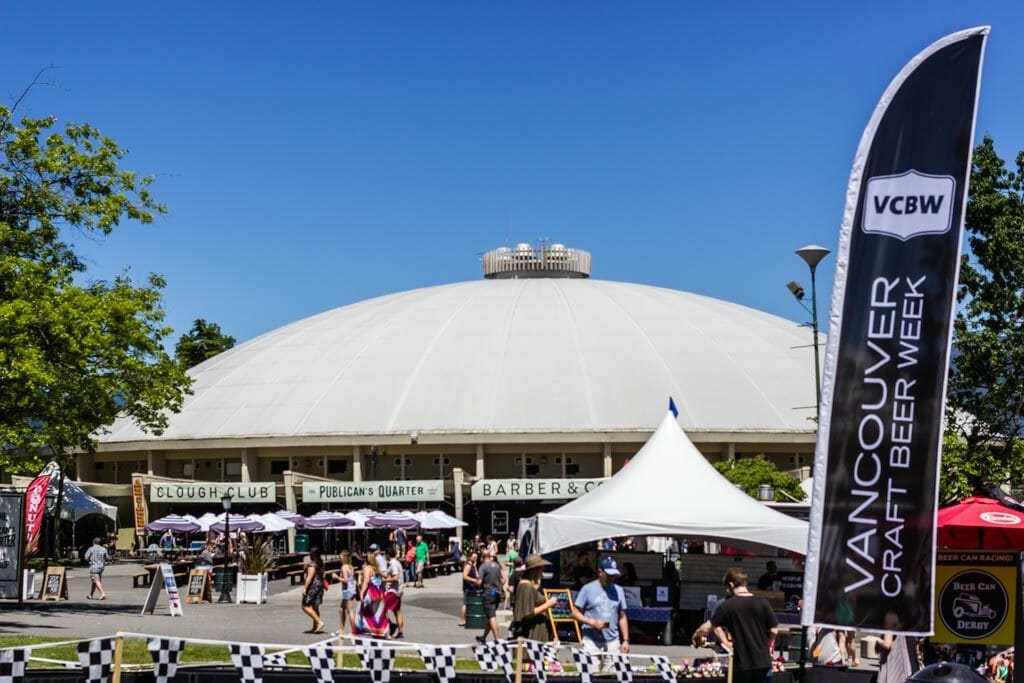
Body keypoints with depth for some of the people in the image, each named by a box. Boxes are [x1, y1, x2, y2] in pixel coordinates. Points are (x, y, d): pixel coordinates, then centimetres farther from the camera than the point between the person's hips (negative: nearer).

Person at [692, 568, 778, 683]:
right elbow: (774, 630, -1)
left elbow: (706, 628, -7)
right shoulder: (762, 603, -1)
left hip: (742, 662, -3)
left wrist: (696, 634, 15)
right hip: (763, 661, 3)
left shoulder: (727, 605, -7)